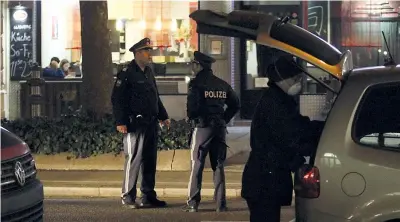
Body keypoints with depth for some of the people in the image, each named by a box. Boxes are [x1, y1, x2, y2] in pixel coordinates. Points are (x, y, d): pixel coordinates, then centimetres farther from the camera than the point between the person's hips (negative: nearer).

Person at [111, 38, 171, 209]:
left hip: (151, 124, 8)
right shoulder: (127, 73, -8)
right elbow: (117, 99, -12)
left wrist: (163, 116, 20)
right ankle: (128, 197, 2)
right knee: (134, 160, -6)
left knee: (150, 161, 10)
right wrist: (120, 122, -17)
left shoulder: (148, 72, 16)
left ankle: (148, 196, 17)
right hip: (135, 124, -8)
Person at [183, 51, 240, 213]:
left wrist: (190, 117, 1)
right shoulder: (222, 84, 11)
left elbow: (192, 104, -18)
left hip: (203, 126, -5)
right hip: (220, 127, 5)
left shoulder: (196, 83, -8)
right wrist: (224, 119, 14)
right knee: (218, 166, 9)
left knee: (197, 165, 1)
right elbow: (235, 104, 12)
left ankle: (193, 203, -1)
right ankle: (221, 203, 6)